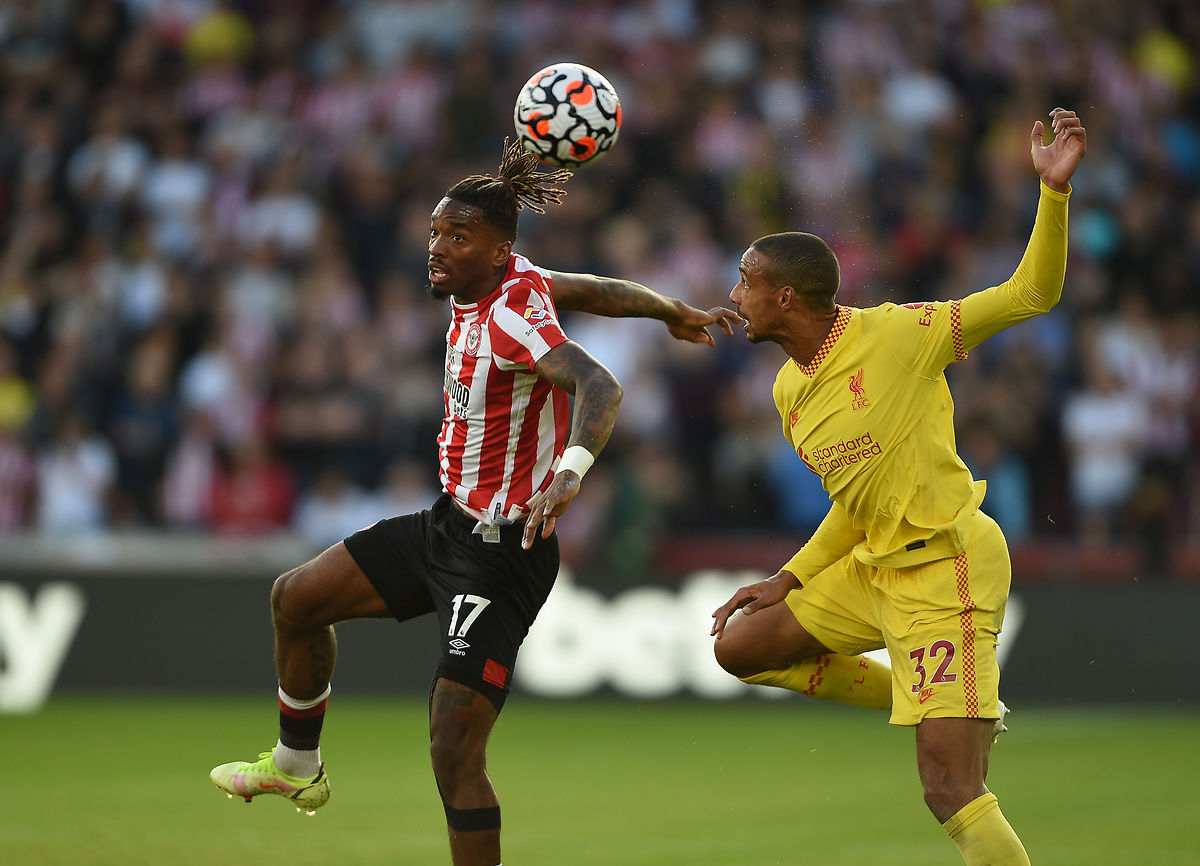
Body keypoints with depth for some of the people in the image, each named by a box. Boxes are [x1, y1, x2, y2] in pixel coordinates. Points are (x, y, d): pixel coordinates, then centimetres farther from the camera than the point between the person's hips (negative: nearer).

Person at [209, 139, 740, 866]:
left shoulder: (510, 314, -25)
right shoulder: (515, 281, 0)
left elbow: (600, 386, -41)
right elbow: (599, 292, 16)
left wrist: (570, 472, -59)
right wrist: (674, 312, 34)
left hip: (501, 555, -10)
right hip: (449, 525, 10)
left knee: (454, 750, -15)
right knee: (296, 599, 17)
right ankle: (297, 766, 38)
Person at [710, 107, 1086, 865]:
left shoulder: (896, 334, -15)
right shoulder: (790, 389, 8)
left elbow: (1032, 294, -13)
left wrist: (1055, 188, -24)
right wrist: (790, 580, 16)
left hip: (946, 568, -9)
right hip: (876, 567, 9)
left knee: (952, 792, -16)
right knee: (740, 645, 18)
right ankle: (945, 706, 19)